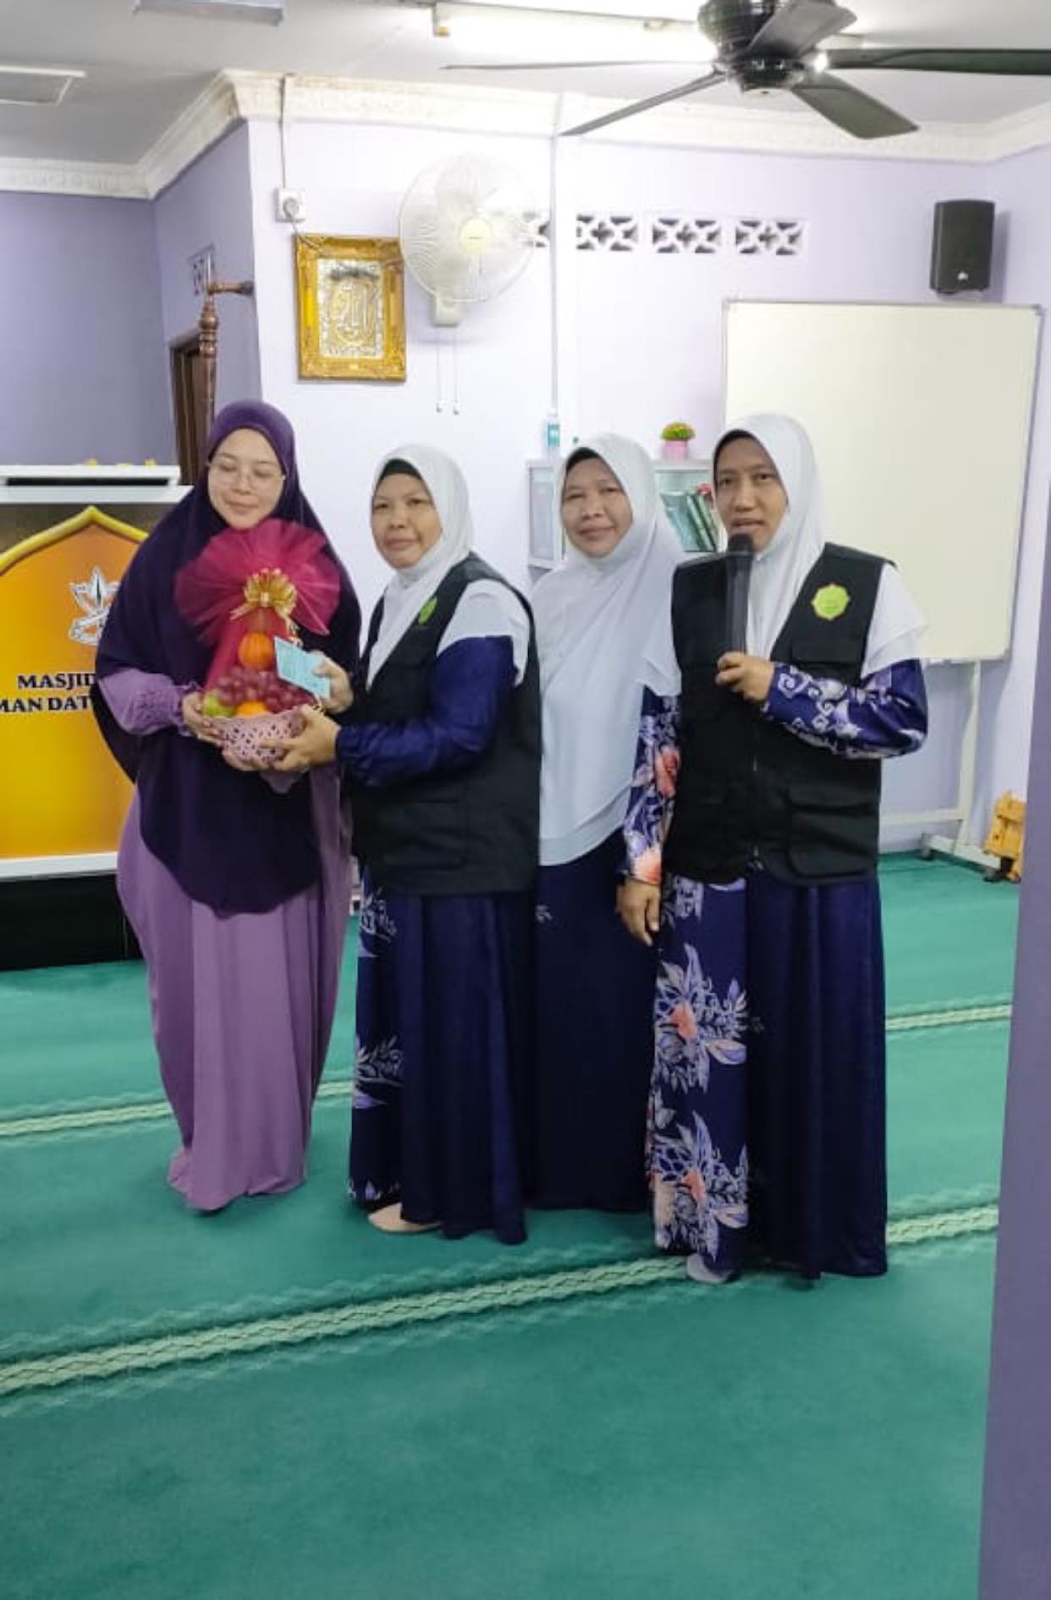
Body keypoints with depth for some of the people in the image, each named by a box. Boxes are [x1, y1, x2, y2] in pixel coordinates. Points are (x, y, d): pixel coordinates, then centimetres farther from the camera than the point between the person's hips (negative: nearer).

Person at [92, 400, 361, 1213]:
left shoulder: (316, 568, 0)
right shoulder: (164, 557, 0)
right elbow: (115, 672, 2)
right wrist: (178, 706, -17)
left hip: (285, 817, 0)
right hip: (186, 809, 0)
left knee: (276, 981, 5)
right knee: (197, 979, 5)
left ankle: (272, 1144, 24)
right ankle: (210, 1142, 23)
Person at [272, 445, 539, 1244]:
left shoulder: (479, 601, -14)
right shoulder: (396, 602, 13)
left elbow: (456, 736, -21)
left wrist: (339, 746, -21)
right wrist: (344, 696, -3)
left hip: (464, 855, -9)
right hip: (404, 847, 9)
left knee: (453, 1022, 1)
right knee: (404, 1016, 15)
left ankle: (451, 1191, 15)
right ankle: (406, 1169, 29)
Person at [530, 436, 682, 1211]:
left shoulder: (674, 595, -10)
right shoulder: (552, 597, 7)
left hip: (630, 843, -5)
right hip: (552, 840, 5)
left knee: (624, 1003, 5)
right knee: (552, 1001, 11)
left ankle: (630, 1166, 23)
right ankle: (556, 1160, 28)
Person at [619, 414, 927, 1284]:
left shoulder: (867, 586, -3)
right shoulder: (688, 590, 4)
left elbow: (904, 719, -7)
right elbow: (657, 731, 2)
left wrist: (782, 689, -15)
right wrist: (642, 862, -2)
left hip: (820, 865, -2)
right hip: (707, 865, 2)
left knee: (815, 1049, 7)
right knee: (704, 1049, 7)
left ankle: (811, 1223, 27)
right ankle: (710, 1218, 25)